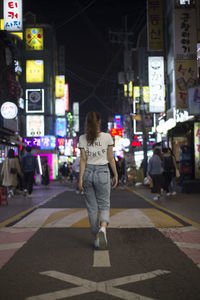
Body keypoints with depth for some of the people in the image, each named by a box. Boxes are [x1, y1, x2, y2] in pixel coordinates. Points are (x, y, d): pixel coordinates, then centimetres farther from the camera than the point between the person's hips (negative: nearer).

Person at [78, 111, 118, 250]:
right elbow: (111, 158, -2)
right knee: (104, 205, 9)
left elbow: (83, 159, -4)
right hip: (102, 172, -1)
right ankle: (102, 228, -21)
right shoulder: (107, 137, -5)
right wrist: (116, 174, 7)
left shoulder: (83, 138, -2)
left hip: (88, 172, 2)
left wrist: (81, 178, -2)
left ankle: (97, 238, 15)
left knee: (92, 208, 11)